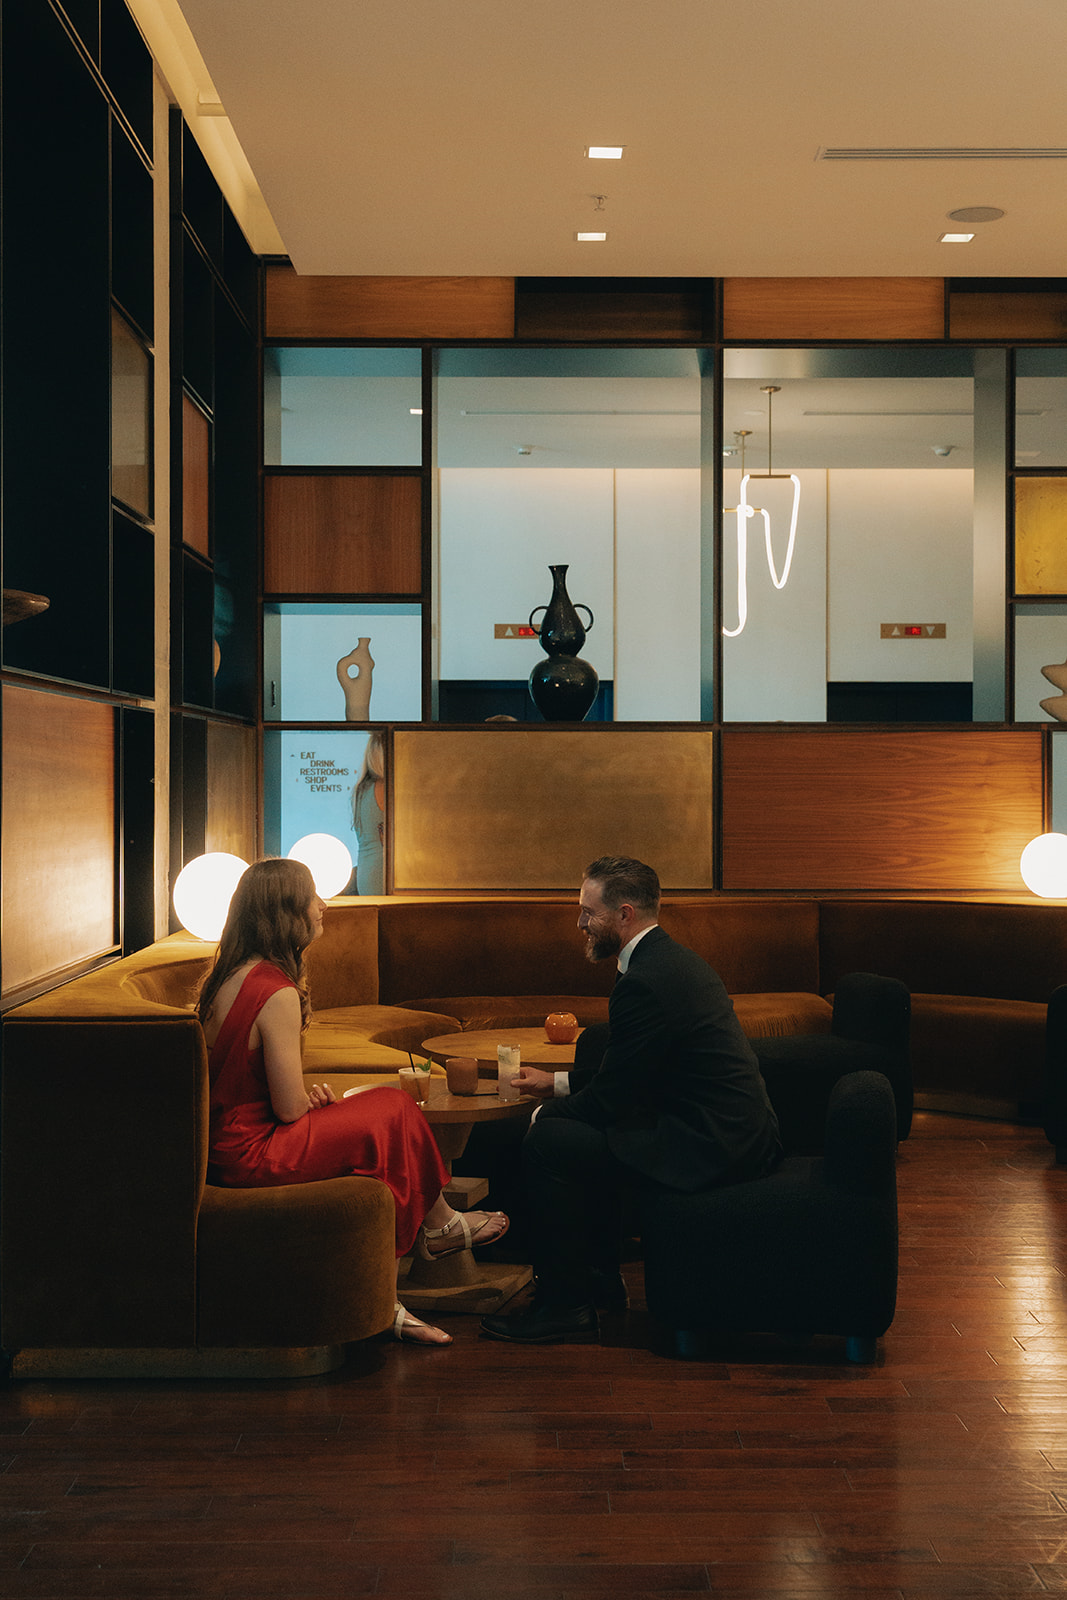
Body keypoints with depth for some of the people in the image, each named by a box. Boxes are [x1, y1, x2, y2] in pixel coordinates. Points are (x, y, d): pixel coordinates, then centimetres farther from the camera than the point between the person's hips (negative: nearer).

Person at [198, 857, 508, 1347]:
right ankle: (439, 1226, 25)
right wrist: (318, 1099, 3)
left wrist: (306, 1093, 6)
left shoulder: (230, 977, 7)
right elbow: (290, 1108, -20)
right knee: (394, 1112, 0)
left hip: (217, 1147, 9)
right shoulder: (277, 994, -23)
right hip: (253, 1155, -9)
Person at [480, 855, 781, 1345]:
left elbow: (612, 1097, -15)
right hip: (736, 1132, 11)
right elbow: (622, 1070, 23)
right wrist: (557, 1082, 20)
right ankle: (599, 1279, 28)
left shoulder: (646, 982, -19)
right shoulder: (673, 959, 14)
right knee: (580, 1130, 22)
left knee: (546, 1143, -10)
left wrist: (545, 1114, 2)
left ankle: (566, 1303, 0)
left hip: (711, 1146, -11)